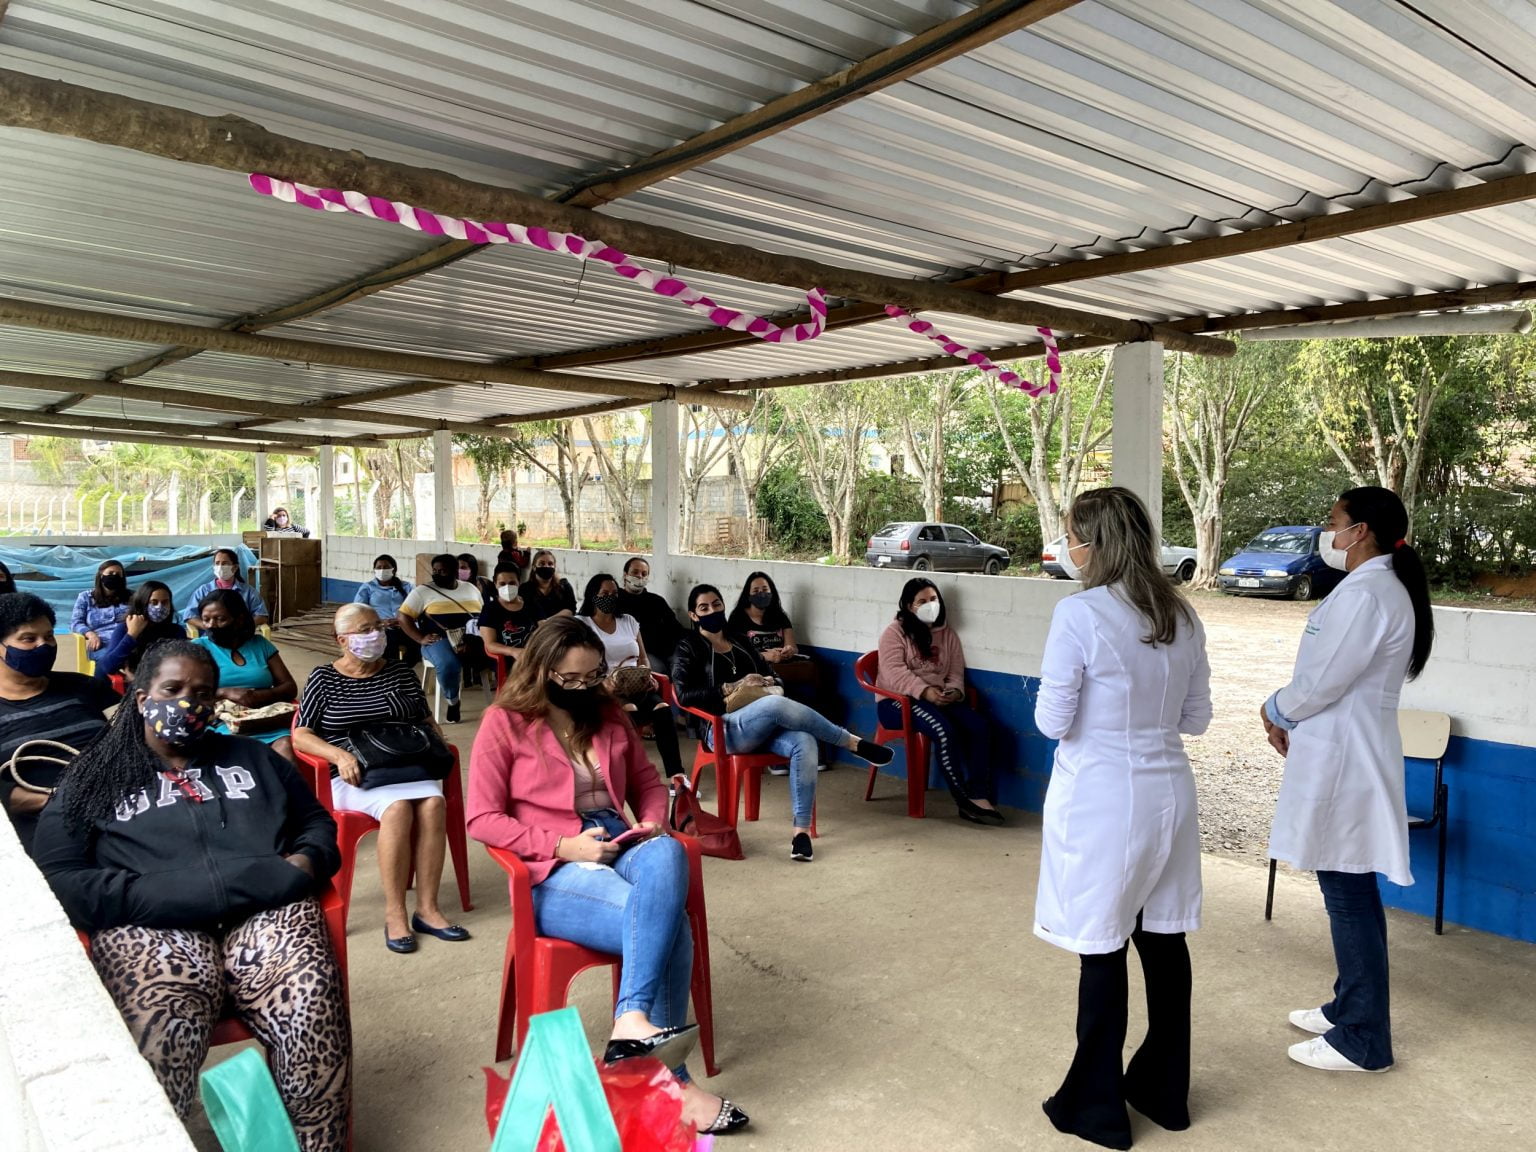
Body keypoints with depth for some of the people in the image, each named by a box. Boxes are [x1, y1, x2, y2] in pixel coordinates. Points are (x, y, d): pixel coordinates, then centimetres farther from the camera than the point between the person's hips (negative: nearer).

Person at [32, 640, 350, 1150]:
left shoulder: (252, 758, 27)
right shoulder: (94, 777, 19)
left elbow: (318, 823, 27)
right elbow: (59, 879, 7)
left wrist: (303, 864, 3)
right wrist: (161, 894, -9)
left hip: (265, 909, 2)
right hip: (150, 926, -1)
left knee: (312, 1010, -31)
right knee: (160, 1033, -36)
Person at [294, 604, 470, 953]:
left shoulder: (400, 672, 14)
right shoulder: (324, 679, 5)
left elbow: (426, 721, 21)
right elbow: (300, 735, 1)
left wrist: (437, 743, -1)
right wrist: (339, 755, -17)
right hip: (354, 775, -3)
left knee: (433, 803, -29)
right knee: (397, 807, -34)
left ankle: (427, 908, -22)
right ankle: (394, 913, -24)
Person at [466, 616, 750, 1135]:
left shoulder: (609, 714, 14)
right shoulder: (504, 722, 0)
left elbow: (648, 782, 23)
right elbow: (482, 819, -6)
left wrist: (652, 822, -1)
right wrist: (563, 845, -16)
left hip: (620, 850, 5)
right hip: (554, 872, -4)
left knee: (667, 853, -34)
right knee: (667, 923, -30)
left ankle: (633, 1024, -37)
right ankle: (671, 1082, -24)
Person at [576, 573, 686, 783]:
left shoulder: (629, 621, 19)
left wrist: (647, 675, -4)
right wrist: (604, 683, -23)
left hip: (635, 686, 4)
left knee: (662, 708, -28)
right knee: (630, 711, -37)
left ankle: (676, 776, -34)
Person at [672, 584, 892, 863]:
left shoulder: (740, 642, 25)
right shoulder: (688, 648, 9)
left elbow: (768, 678, 27)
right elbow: (684, 694, -6)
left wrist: (770, 685, 2)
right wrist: (732, 688, -14)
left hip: (762, 725, 5)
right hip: (724, 728, -5)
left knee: (804, 743, -31)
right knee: (776, 705, -37)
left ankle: (801, 829, -33)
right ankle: (852, 742, -24)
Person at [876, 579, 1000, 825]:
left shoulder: (948, 634, 17)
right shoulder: (894, 632, -1)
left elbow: (956, 671, 12)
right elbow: (894, 673, -15)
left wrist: (954, 691, -12)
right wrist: (925, 691, -28)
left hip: (941, 699, 6)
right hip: (899, 700, -5)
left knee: (979, 726, -22)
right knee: (944, 730, -32)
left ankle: (980, 795, -23)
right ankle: (964, 799, -21)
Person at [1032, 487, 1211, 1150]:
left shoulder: (1079, 615, -17)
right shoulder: (1181, 616, 3)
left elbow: (1052, 722, -13)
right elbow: (1196, 717, 9)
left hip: (1102, 800, -6)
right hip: (1167, 792, 6)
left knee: (1103, 949, 6)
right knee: (1164, 940, 16)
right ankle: (1165, 1093, 33)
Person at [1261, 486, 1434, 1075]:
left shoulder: (1364, 594, -20)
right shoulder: (1383, 588, 14)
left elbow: (1323, 680, -20)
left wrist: (1276, 712, -1)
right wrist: (1293, 719, 10)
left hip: (1343, 765, -10)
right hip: (1342, 756, 10)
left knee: (1349, 895, -1)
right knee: (1348, 893, 19)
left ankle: (1363, 1040, 11)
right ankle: (1349, 1008, 32)